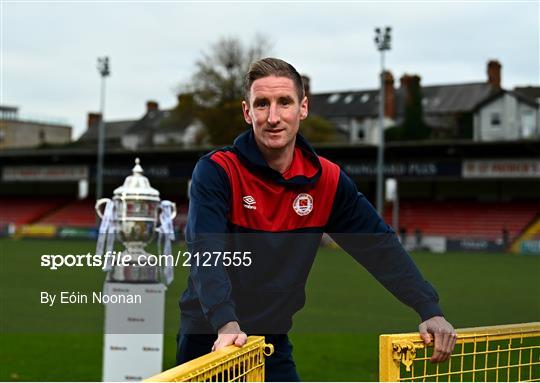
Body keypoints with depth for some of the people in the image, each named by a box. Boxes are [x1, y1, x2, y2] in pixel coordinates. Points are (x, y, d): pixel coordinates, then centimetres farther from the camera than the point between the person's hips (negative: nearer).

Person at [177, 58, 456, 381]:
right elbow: (206, 256, -28)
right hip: (209, 340, -3)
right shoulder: (216, 172, -16)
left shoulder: (327, 181, -3)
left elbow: (381, 247, 1)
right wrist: (226, 324, -43)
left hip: (274, 344, 4)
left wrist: (430, 310, -9)